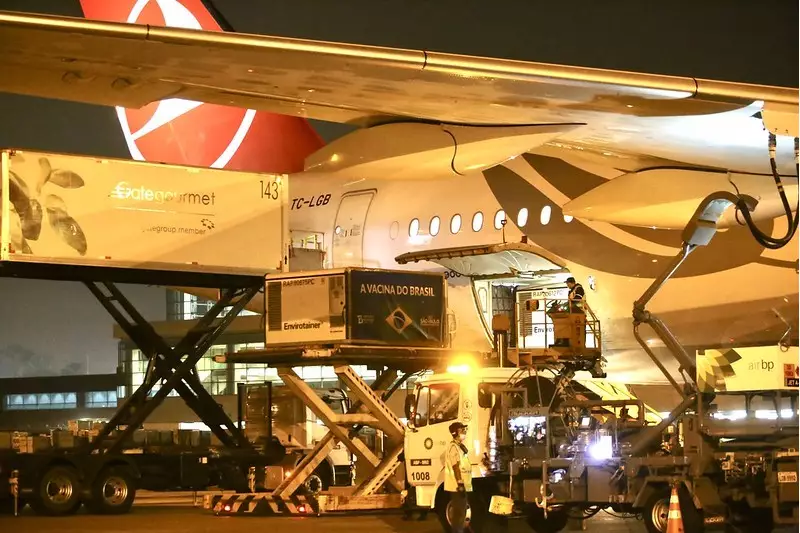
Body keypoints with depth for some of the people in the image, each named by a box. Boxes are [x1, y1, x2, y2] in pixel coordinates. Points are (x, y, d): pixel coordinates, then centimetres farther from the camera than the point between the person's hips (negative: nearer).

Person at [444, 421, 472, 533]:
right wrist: (460, 484, -24)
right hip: (457, 486, -10)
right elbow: (455, 466, -20)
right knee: (458, 512, -9)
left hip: (462, 485, 10)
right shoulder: (453, 447, -15)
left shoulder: (461, 446, 16)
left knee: (461, 511, 14)